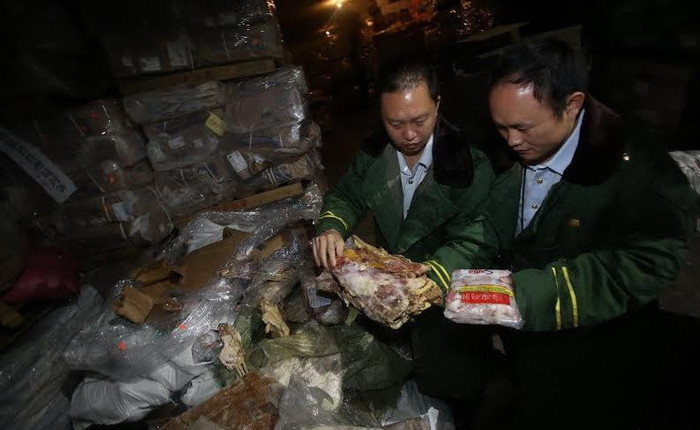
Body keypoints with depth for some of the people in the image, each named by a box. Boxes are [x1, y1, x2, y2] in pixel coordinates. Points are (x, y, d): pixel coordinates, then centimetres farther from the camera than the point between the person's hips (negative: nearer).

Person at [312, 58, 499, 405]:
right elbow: (345, 196, 8)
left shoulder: (469, 162, -19)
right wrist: (331, 228, -14)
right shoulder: (374, 152, -2)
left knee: (452, 386, -7)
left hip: (449, 293, -4)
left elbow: (474, 242, -22)